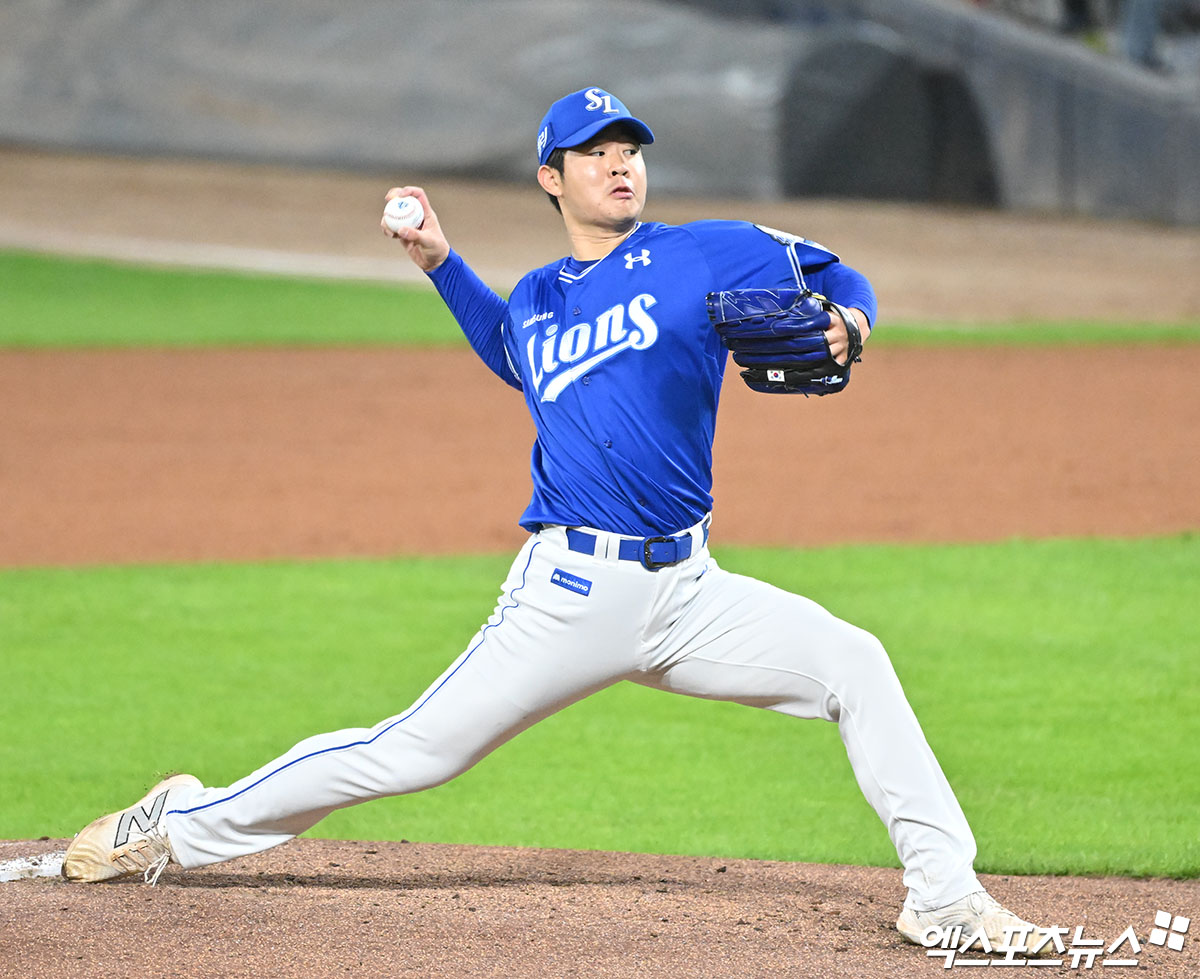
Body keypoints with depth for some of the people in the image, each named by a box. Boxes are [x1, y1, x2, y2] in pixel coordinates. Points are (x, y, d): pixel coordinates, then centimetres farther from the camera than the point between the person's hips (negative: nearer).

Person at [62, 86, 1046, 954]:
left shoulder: (706, 255, 3)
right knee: (411, 752, -4)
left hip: (688, 590, 0)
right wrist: (442, 263, 26)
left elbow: (840, 277, 7)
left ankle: (942, 893, -12)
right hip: (572, 591, 0)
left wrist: (844, 322, -15)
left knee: (853, 664, -18)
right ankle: (185, 827, 12)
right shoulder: (534, 301, 13)